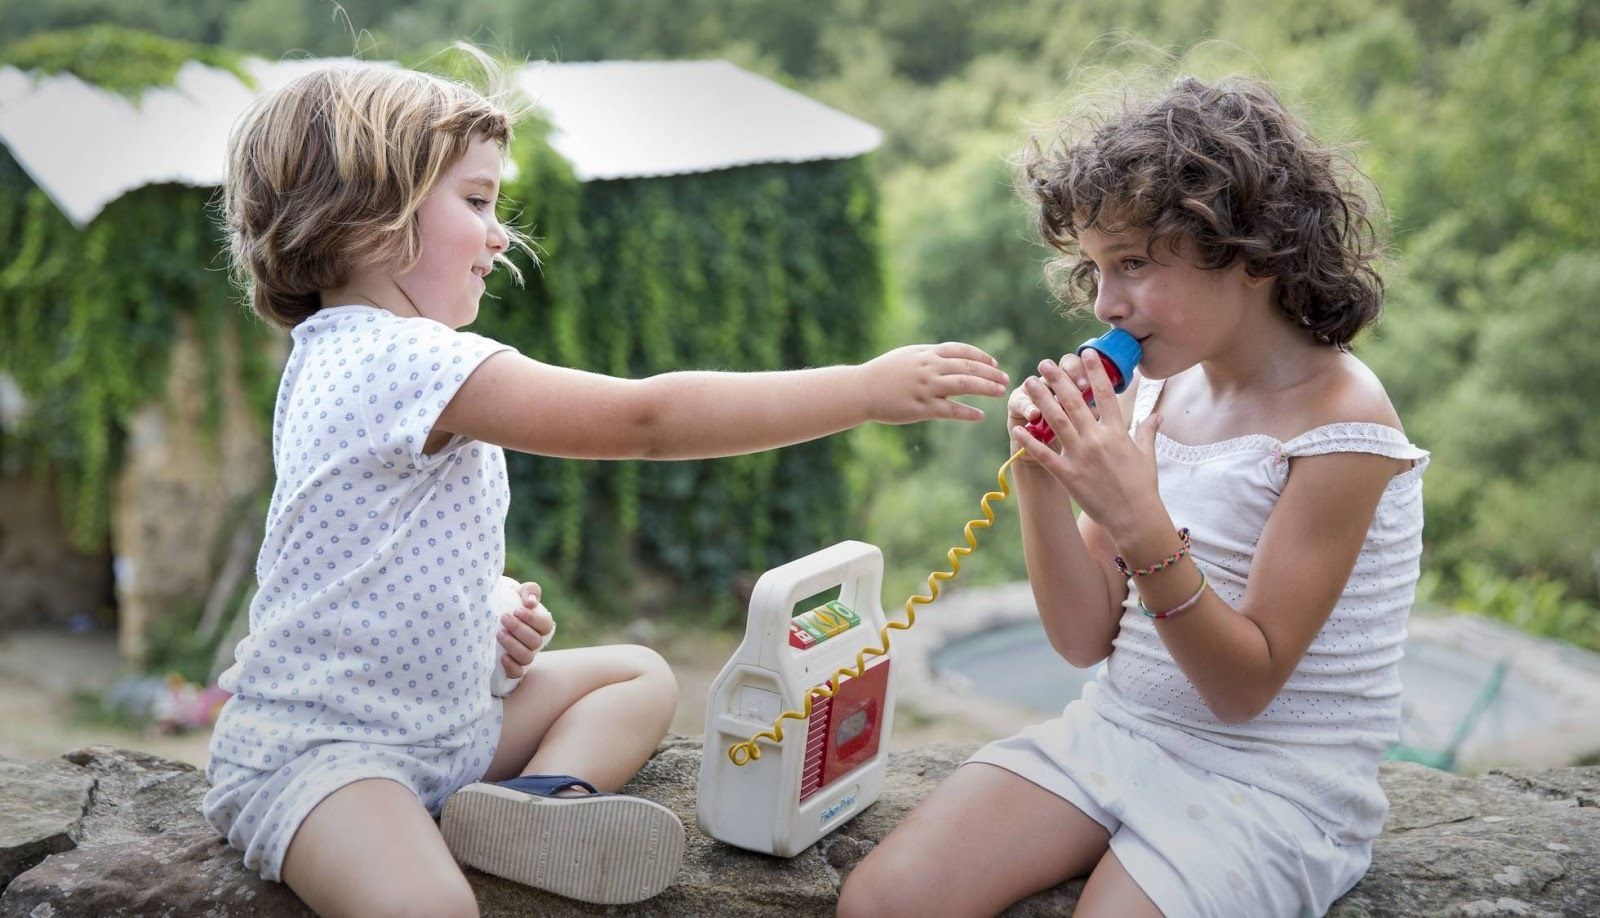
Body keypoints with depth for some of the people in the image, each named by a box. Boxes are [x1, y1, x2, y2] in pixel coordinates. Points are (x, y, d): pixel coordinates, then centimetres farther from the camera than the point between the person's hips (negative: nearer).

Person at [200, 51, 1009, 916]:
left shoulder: (343, 357, 11)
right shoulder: (409, 359, -22)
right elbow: (647, 418, -26)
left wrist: (497, 602, 3)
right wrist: (865, 388, -22)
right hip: (314, 745, -11)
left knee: (640, 675, 12)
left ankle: (541, 796, -11)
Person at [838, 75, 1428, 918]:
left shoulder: (1339, 424, -16)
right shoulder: (1153, 386, 1)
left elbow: (1244, 687, -16)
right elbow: (1085, 640, 2)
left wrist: (1142, 527, -30)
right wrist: (1040, 478, -13)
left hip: (1272, 779, -5)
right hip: (1117, 728, 5)